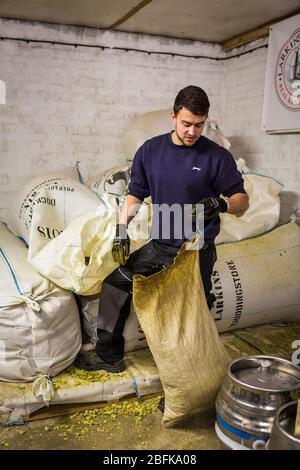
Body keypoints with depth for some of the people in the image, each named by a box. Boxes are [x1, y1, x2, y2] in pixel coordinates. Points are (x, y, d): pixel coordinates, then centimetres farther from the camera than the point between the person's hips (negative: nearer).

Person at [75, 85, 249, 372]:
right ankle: (109, 355, 20)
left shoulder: (217, 157, -7)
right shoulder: (150, 150, 2)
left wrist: (220, 203, -27)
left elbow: (242, 200, -5)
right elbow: (135, 195, 9)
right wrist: (121, 232, -2)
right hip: (158, 246, 4)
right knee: (115, 284, 4)